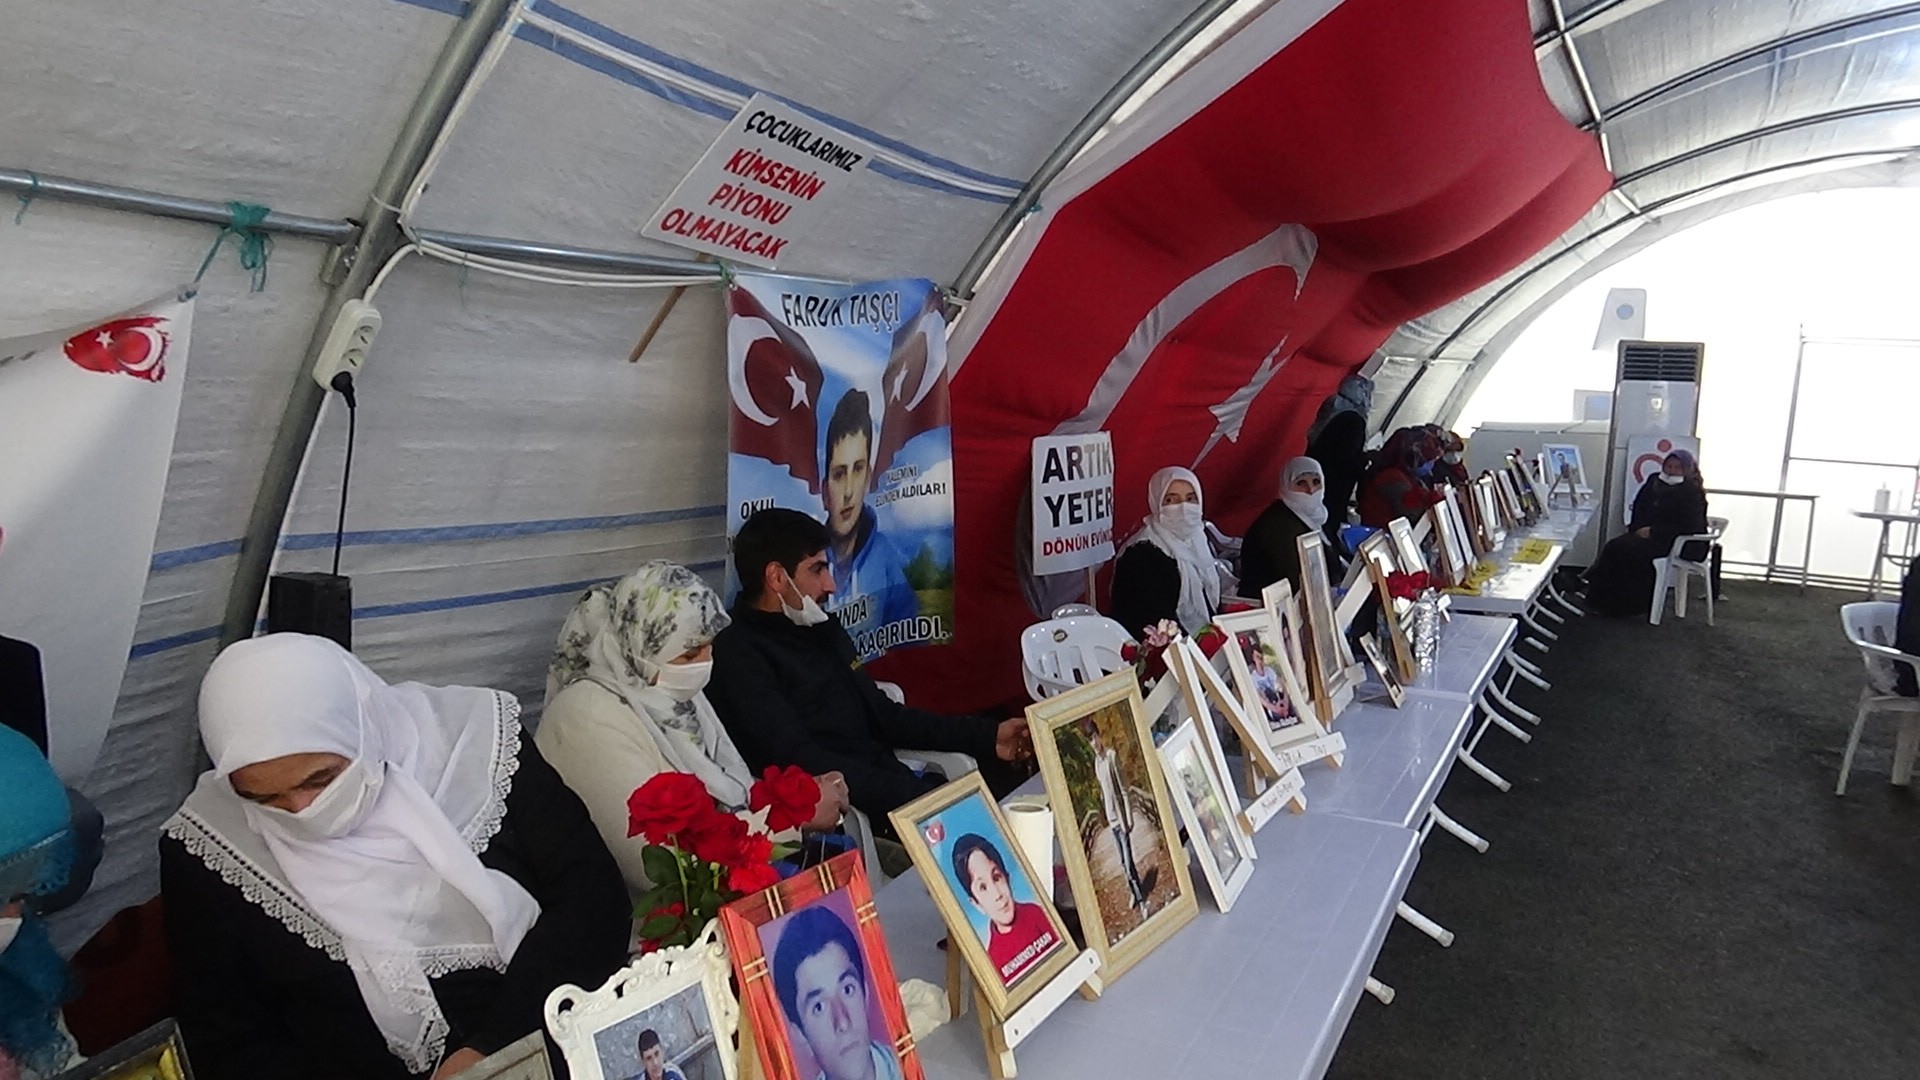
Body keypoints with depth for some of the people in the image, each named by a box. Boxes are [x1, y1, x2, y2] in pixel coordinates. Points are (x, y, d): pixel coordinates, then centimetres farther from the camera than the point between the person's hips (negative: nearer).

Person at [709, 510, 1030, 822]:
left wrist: (987, 736, 15)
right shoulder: (736, 654, -11)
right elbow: (801, 762, -21)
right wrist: (916, 796, -29)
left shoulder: (822, 629, 17)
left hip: (888, 780, 9)